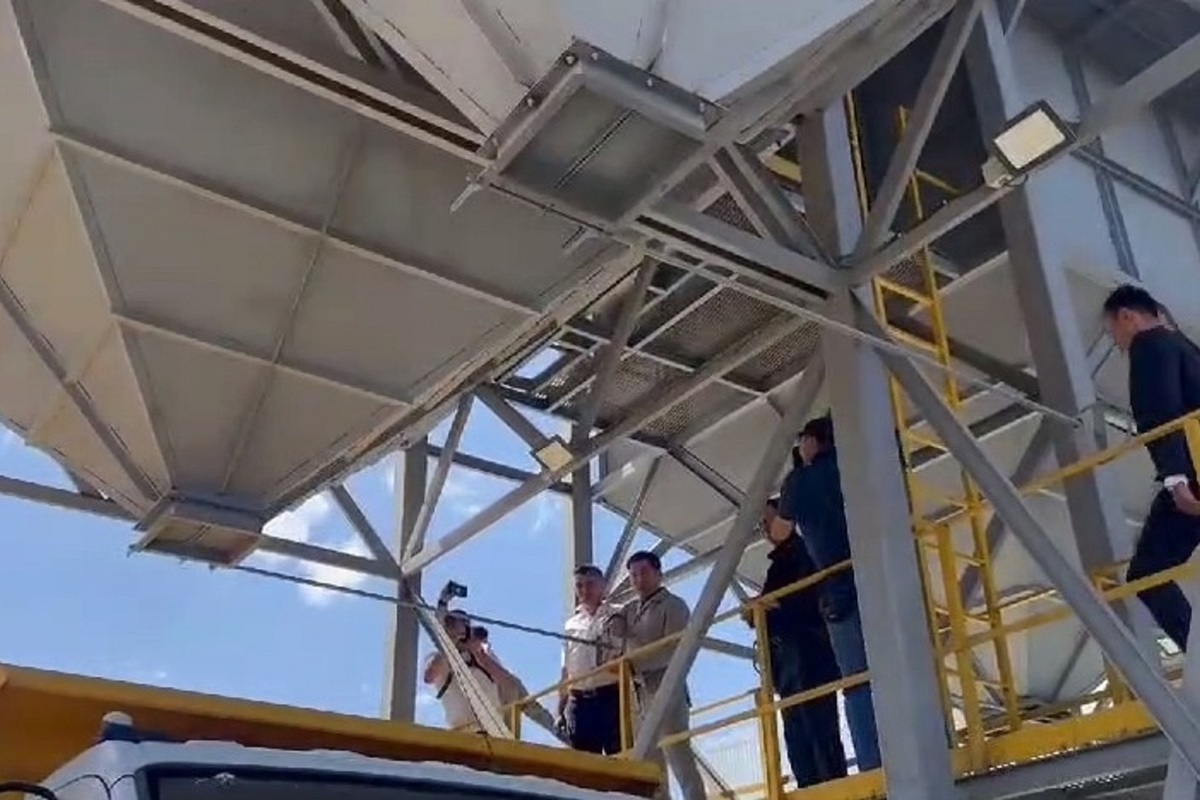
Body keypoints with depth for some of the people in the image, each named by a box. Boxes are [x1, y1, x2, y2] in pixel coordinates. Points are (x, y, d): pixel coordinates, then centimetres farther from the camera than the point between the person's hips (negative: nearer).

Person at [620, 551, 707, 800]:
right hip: (638, 692, 6)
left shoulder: (673, 605, 3)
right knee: (650, 763, 2)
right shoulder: (630, 609, 21)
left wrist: (634, 663, -19)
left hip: (664, 686, -6)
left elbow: (674, 649, -10)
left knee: (678, 755, -12)